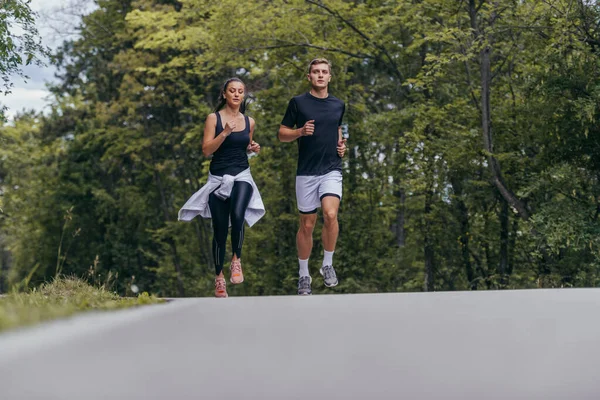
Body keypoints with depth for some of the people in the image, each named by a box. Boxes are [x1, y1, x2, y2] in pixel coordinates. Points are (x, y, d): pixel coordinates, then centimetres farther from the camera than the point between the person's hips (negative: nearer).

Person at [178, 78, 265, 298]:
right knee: (220, 230, 1)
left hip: (241, 176, 1)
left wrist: (253, 149, 3)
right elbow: (206, 150, -8)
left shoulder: (249, 122, 9)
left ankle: (236, 260, -8)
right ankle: (219, 276, 18)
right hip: (218, 178, -1)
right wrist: (225, 133, -19)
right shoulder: (214, 118, -1)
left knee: (237, 216, -28)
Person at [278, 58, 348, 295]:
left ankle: (327, 264, -3)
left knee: (331, 214, -23)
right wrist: (301, 131, -17)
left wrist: (341, 145, 5)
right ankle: (304, 275, 22)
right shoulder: (298, 103, -1)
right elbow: (282, 134, 2)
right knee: (307, 225, 6)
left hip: (331, 170, 1)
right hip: (306, 173, -1)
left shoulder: (338, 105, 9)